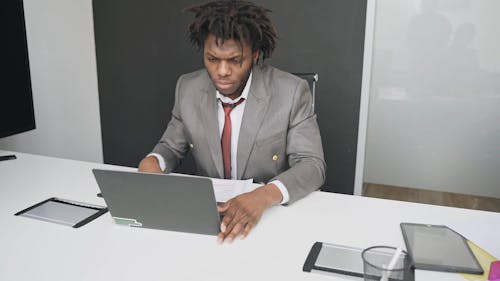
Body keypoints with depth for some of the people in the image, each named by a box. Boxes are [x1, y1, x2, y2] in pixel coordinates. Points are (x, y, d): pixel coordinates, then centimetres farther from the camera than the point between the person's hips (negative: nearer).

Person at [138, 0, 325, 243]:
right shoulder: (187, 88, -4)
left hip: (272, 213, -1)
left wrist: (265, 195, -35)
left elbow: (312, 165, -16)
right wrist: (152, 162, -16)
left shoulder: (291, 92, -14)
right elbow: (171, 147, 7)